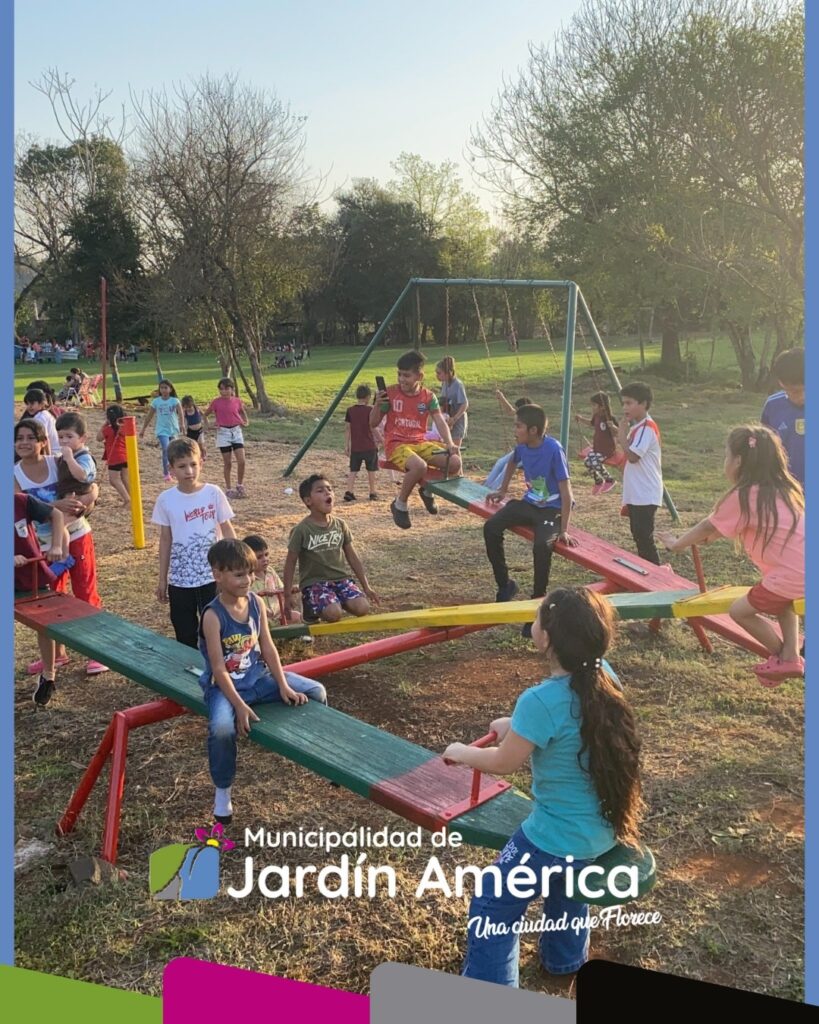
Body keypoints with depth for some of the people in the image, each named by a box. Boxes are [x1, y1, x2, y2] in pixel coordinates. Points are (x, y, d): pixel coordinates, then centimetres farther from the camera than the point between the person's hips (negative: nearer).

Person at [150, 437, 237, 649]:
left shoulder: (214, 493, -7)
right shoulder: (166, 500, -3)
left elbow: (227, 529, 1)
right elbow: (166, 540, 4)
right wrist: (162, 579, 7)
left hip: (212, 575, -1)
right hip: (179, 579, 2)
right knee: (185, 632, 11)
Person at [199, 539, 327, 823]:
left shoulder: (256, 603, -3)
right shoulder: (213, 616, -20)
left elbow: (268, 648, 1)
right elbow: (218, 668, -21)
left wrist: (284, 686, -5)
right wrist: (240, 706, -25)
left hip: (259, 677, 6)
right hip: (225, 685, -6)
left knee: (316, 692, 0)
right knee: (222, 728, -36)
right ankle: (222, 790, -8)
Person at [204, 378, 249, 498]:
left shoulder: (237, 401, 0)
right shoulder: (216, 402, -4)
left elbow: (243, 412, 20)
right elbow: (206, 415, 9)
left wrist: (245, 422, 2)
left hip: (236, 432, 1)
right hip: (223, 433, -1)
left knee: (241, 461, -7)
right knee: (227, 463, 3)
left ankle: (240, 486, 13)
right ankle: (228, 489, 14)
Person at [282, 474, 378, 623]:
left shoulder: (340, 525, 5)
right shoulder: (302, 530, -8)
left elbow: (352, 557, 11)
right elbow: (291, 562, -2)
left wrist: (366, 586, 10)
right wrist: (288, 594, -4)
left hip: (341, 579, 4)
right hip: (314, 582, -4)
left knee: (362, 607, -20)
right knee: (333, 614, -29)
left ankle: (335, 600, 9)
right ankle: (311, 607, 4)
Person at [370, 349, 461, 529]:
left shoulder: (428, 396, 3)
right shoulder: (390, 393, -5)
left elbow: (440, 422, -4)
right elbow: (373, 423, 1)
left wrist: (449, 444, -21)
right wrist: (378, 404, -19)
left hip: (420, 443, 4)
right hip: (396, 444, -4)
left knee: (455, 462, -18)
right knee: (419, 466, -36)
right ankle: (400, 504, -8)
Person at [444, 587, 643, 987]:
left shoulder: (540, 701, -32)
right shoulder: (604, 675, -11)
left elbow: (504, 762, -16)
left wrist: (461, 752, 2)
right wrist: (517, 726, 12)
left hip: (557, 836, -8)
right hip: (602, 828, 8)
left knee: (491, 910, 8)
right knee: (565, 886, 36)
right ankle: (565, 959, 58)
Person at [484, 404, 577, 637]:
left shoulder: (553, 449, -24)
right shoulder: (522, 445, -5)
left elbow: (566, 491, -22)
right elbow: (513, 463, 22)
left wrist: (564, 530, -23)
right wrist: (502, 491, 27)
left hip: (552, 509, -7)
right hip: (529, 503, 7)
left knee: (541, 546, -33)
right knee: (491, 528, -12)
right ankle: (505, 585, 4)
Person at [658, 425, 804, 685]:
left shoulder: (742, 496, -10)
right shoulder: (781, 488, 13)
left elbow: (708, 527, 5)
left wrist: (677, 544, 20)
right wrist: (708, 536, 36)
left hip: (794, 576, -9)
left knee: (740, 611, 9)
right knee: (782, 600, 36)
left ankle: (782, 658, 23)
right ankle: (791, 656, 25)